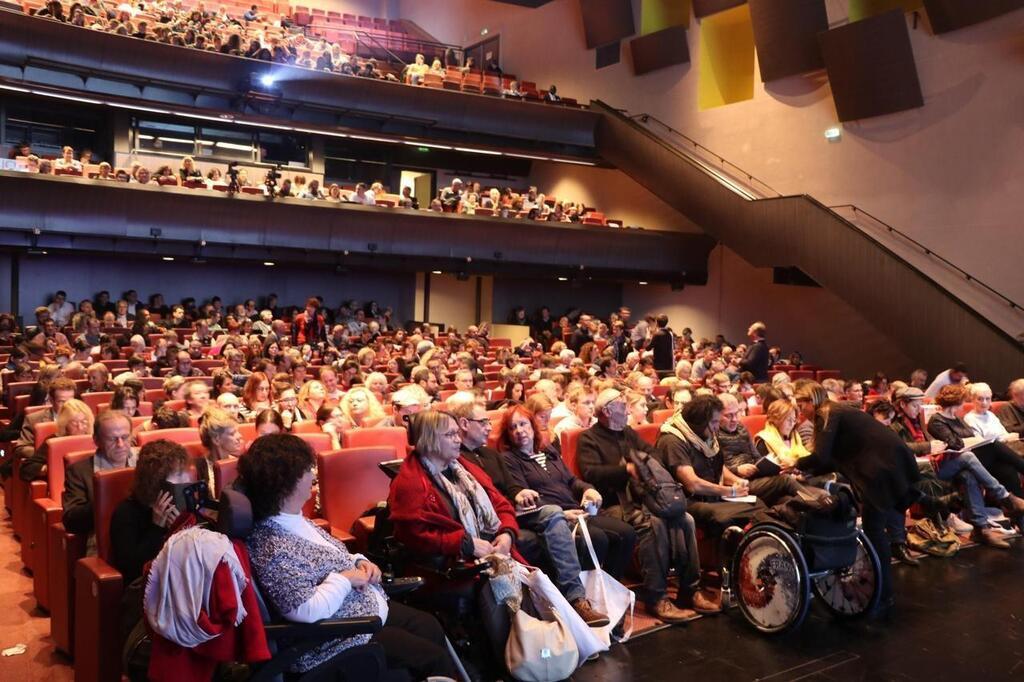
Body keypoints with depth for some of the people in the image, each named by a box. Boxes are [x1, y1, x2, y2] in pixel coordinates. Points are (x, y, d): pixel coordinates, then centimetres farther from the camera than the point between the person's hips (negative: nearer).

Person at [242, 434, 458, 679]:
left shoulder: (295, 520, 4)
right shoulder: (273, 549, -27)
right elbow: (308, 610, -33)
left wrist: (359, 562, 0)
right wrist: (345, 579, -21)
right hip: (341, 639, -10)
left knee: (431, 627, 14)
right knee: (435, 658, -4)